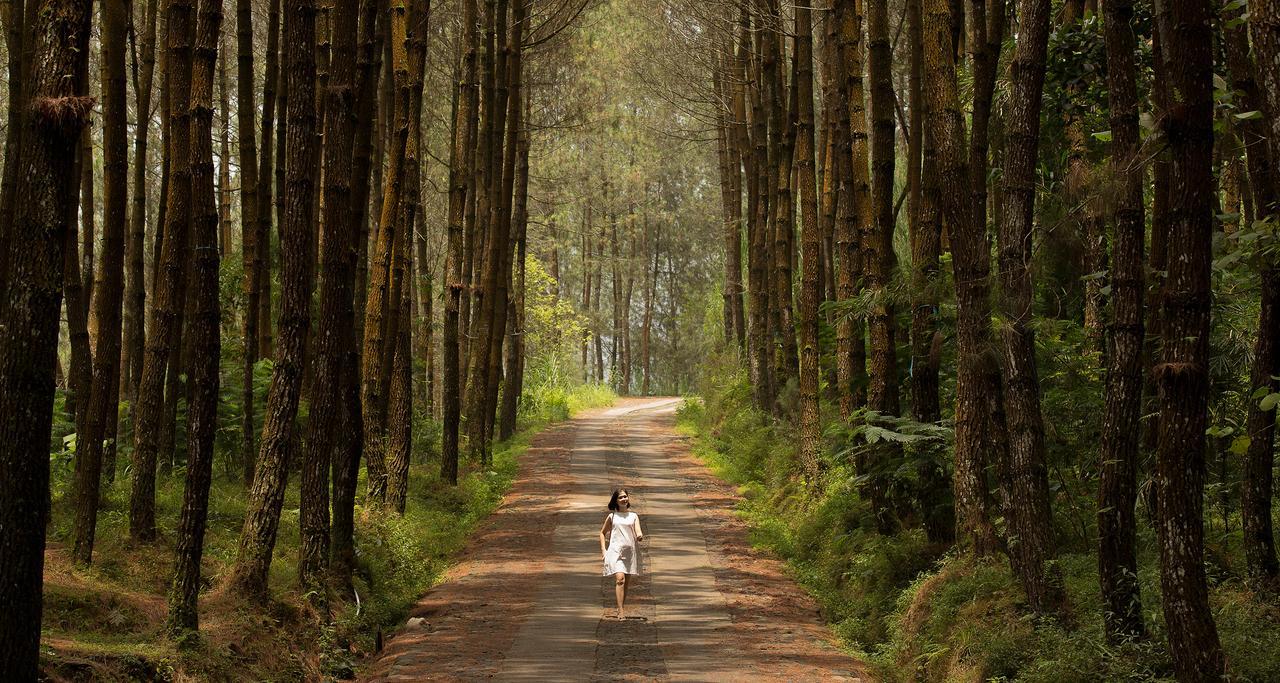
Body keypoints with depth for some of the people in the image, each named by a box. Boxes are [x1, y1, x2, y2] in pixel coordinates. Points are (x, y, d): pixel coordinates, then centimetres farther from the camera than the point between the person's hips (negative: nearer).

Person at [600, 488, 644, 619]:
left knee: (626, 582, 6)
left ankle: (620, 610, 18)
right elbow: (603, 533, 19)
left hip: (630, 551, 2)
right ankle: (620, 612, -24)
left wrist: (640, 535, -28)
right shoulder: (612, 516, 9)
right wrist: (603, 550, 8)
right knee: (620, 579, -18)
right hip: (615, 550, -2)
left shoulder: (633, 516, 11)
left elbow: (638, 531, -4)